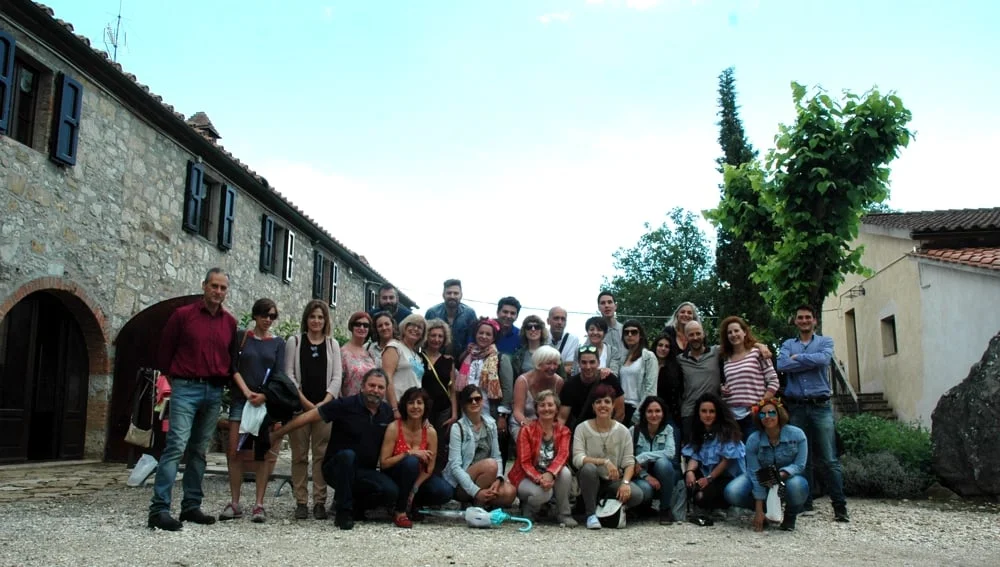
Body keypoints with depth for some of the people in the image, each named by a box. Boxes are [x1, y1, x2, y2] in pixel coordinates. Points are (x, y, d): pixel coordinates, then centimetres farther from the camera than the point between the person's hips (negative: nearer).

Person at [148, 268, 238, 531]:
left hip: (214, 392, 4)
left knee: (199, 450, 9)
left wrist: (224, 382, 10)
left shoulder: (230, 322, 10)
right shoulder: (183, 315, 0)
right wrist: (174, 379, 9)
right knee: (176, 445, -12)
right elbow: (165, 349, 6)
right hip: (186, 388, -4)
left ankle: (191, 506, 15)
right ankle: (159, 509, -12)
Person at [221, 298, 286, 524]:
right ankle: (234, 503, 4)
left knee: (263, 454, -2)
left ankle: (259, 505, 2)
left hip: (267, 401, 0)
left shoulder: (278, 343, 10)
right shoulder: (242, 337, 8)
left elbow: (280, 375, 2)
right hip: (241, 399, 0)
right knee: (235, 452, -4)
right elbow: (233, 367, 0)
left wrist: (264, 396, -13)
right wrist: (246, 391, -13)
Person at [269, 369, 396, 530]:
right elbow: (308, 417, -11)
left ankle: (356, 505, 6)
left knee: (391, 491, -25)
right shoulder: (345, 405, -12)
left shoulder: (387, 412, 2)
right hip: (336, 467, -3)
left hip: (365, 472, 4)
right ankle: (343, 512, -24)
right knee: (347, 455, -39)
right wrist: (276, 434, -10)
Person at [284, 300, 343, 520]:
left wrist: (325, 403, -8)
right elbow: (289, 374, 0)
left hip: (325, 405, 1)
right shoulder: (294, 342, 7)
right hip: (299, 405, -1)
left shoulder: (332, 344, 12)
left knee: (322, 454, -1)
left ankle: (320, 501, 4)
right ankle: (301, 501, 6)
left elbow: (337, 377, 6)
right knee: (299, 454, 1)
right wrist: (305, 402, -9)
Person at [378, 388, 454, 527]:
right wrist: (409, 453, -29)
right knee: (411, 461, -36)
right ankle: (400, 511, -19)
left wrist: (414, 489, -21)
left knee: (445, 492, -24)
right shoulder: (394, 428, -17)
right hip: (394, 477, -3)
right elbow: (384, 463, -19)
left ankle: (411, 504, 6)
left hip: (419, 477, 3)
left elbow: (429, 469, -8)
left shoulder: (430, 432, -9)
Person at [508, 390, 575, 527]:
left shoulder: (563, 431, 1)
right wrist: (539, 478, -33)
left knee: (565, 472, -29)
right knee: (542, 493, -34)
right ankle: (528, 509, 1)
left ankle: (563, 514, -11)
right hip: (528, 477, -3)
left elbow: (563, 455, -17)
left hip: (552, 476, 3)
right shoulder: (527, 430, -8)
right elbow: (525, 462, -14)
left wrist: (550, 473, -37)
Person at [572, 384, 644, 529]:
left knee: (636, 495, -26)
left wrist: (625, 482, -24)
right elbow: (577, 459, -18)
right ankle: (591, 513, -15)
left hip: (613, 482, 2)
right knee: (588, 468, -35)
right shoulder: (582, 428, -7)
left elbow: (629, 462, -5)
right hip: (591, 481, -2)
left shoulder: (622, 431, -2)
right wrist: (605, 461, -30)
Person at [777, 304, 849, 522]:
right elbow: (782, 365, -6)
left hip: (820, 406, -2)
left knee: (830, 459, -4)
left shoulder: (825, 341, 11)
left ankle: (839, 506, 0)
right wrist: (810, 362, -6)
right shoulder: (787, 345, 15)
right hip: (796, 407, 2)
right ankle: (805, 502, 14)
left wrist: (797, 358, -3)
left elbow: (823, 359, -11)